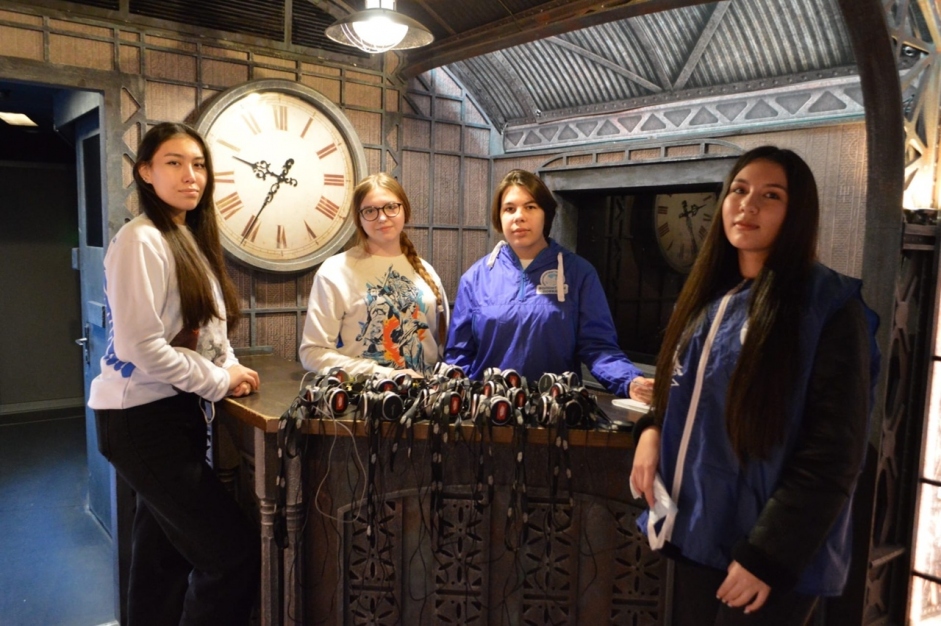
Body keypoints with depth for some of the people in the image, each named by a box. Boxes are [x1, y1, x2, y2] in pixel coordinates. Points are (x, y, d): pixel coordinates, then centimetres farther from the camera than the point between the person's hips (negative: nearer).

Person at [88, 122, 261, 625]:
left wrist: (229, 368, 3)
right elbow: (142, 348, -22)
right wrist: (220, 382, -13)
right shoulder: (141, 240, -15)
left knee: (163, 557, 16)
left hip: (176, 413, 9)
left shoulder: (190, 239, 13)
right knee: (236, 551, -8)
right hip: (143, 419, -9)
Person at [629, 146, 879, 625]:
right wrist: (652, 430, -4)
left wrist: (766, 555, -16)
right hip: (696, 532, 6)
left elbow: (833, 453, -15)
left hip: (769, 553, -6)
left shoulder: (828, 308, -13)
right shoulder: (708, 296, 7)